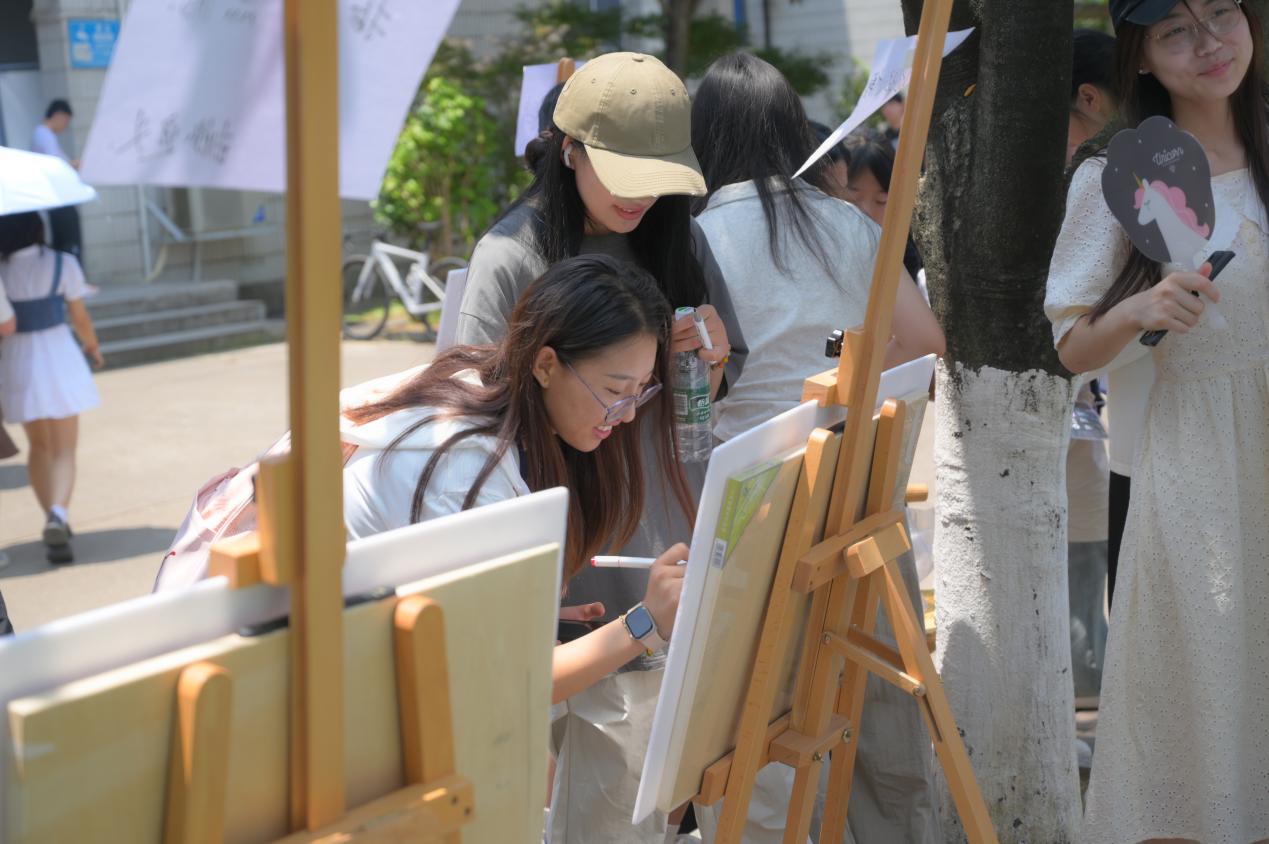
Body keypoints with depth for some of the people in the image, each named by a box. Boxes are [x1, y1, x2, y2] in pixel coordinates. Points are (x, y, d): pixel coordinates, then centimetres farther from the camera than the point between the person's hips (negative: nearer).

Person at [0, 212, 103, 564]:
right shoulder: (62, 264, -10)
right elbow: (80, 318, -2)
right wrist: (92, 346, 18)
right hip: (57, 357, -2)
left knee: (39, 446, 20)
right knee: (64, 450, 3)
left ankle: (54, 521, 22)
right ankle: (58, 515, -21)